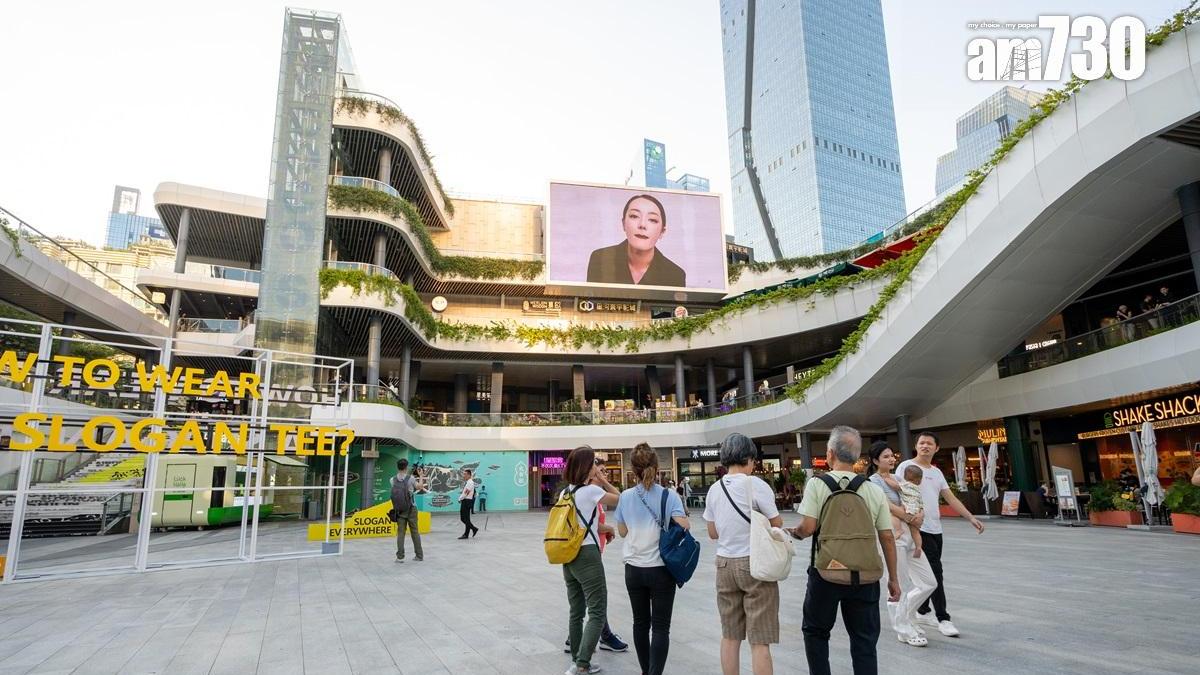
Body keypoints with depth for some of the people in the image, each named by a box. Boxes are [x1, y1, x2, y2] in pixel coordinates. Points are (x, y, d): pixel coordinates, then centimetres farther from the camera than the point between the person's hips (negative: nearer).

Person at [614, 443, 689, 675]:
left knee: (640, 623, 17)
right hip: (661, 569, -3)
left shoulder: (626, 497, -3)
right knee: (660, 627, 3)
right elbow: (684, 527, -18)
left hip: (634, 569, 3)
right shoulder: (668, 496, -11)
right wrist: (684, 517, 2)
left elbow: (622, 532, 6)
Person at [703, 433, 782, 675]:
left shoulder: (714, 489, 3)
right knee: (759, 641, 1)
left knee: (730, 636, 15)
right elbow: (777, 525, -9)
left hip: (725, 564, 5)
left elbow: (713, 533, 10)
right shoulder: (755, 484, -13)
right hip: (755, 564, -5)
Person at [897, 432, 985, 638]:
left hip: (936, 529, 8)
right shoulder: (906, 466, -7)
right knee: (935, 572, -9)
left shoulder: (937, 472, 15)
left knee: (929, 574, 14)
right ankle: (943, 619, -1)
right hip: (919, 529, -8)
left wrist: (971, 518, 10)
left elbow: (951, 498, 16)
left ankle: (922, 612, 27)